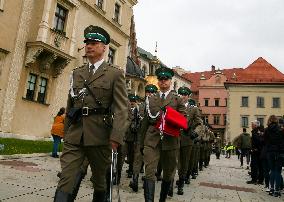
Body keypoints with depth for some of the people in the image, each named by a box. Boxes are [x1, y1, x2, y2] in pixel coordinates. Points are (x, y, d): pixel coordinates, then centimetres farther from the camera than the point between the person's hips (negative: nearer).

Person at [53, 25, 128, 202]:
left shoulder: (115, 74, 1)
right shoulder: (77, 73, 17)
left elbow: (121, 107, -8)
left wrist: (116, 136, -18)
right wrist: (66, 132, 19)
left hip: (99, 136, -3)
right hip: (74, 136, 4)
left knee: (100, 179, 13)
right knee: (66, 181, -4)